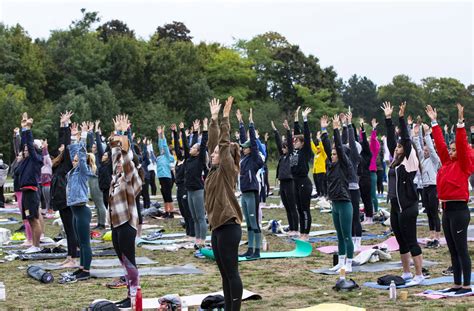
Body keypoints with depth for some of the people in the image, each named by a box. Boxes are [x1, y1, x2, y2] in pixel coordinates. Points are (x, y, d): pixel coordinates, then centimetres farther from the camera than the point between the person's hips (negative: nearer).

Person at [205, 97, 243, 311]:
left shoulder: (228, 170, -7)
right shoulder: (215, 170, 12)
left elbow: (224, 143, -14)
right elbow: (213, 142, 16)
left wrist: (225, 118, -13)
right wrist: (214, 119, 15)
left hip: (228, 227, -9)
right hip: (217, 226, 9)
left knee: (231, 273, -5)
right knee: (224, 274, 12)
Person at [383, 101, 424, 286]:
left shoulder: (410, 161, -7)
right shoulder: (396, 162, 12)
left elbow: (406, 139, -16)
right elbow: (391, 139, 14)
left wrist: (402, 118, -19)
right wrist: (388, 119, 13)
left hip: (408, 207, -8)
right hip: (396, 206, 8)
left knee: (411, 242, -5)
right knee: (401, 242, 14)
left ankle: (419, 275, 0)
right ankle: (406, 273, 24)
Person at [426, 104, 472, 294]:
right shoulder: (446, 163, 12)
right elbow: (440, 143, 15)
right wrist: (434, 122, 16)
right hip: (446, 209, 8)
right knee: (452, 250, 11)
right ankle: (457, 284, 17)